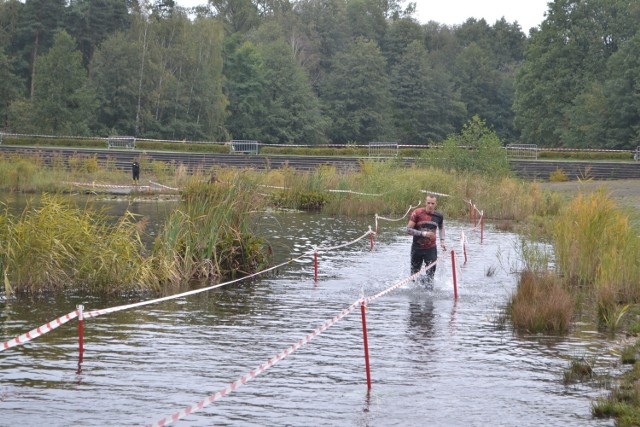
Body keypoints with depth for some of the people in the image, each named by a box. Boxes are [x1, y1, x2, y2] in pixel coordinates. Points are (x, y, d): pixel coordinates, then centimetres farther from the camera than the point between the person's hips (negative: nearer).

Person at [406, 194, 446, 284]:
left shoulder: (439, 216, -1)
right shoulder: (417, 213, -11)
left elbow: (441, 228, 21)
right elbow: (408, 229, -14)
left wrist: (442, 241, 9)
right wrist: (423, 233, -23)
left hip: (431, 248, 1)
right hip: (417, 248, -1)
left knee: (430, 273, -9)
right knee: (414, 273, 12)